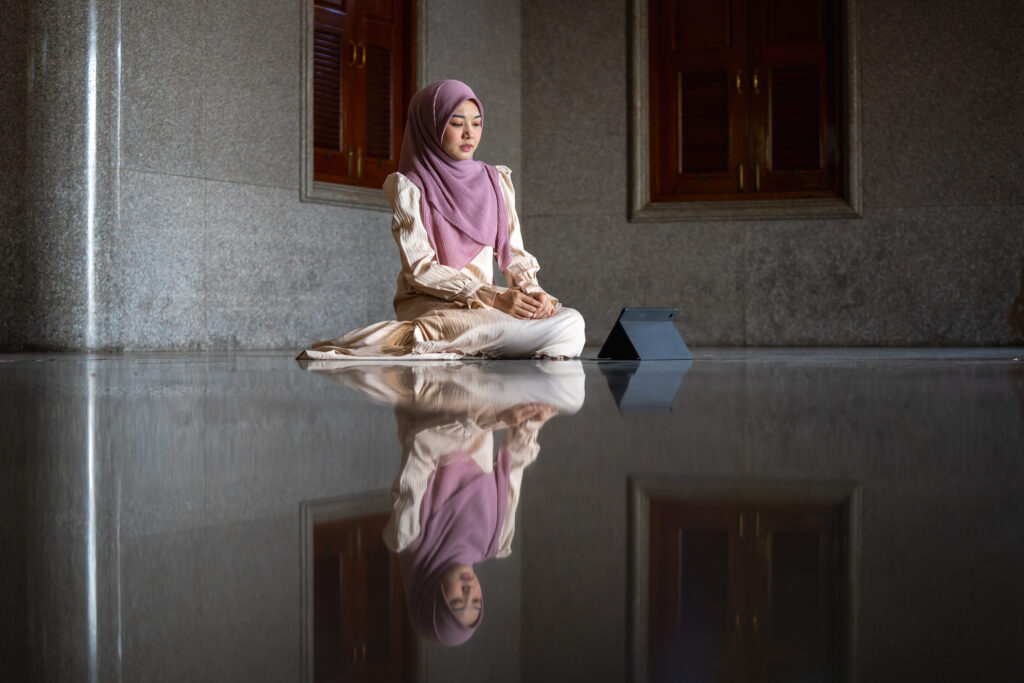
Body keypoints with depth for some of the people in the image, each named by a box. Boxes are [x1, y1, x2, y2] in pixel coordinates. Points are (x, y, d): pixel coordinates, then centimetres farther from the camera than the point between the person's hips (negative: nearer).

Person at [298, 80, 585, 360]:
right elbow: (420, 269, -9)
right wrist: (494, 297, -19)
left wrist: (532, 292, -8)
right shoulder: (410, 188, -1)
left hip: (485, 308, 6)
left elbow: (514, 253, 15)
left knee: (571, 321, -26)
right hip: (430, 304, -5)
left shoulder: (496, 181, 16)